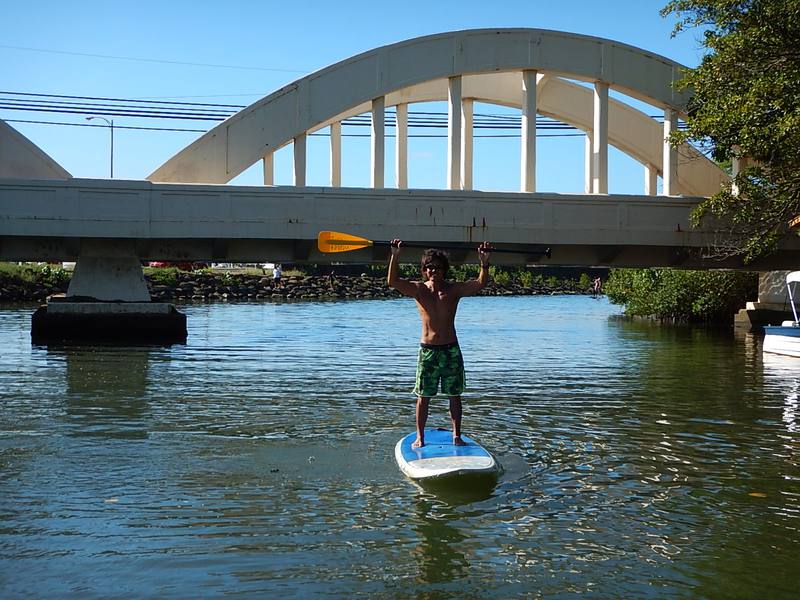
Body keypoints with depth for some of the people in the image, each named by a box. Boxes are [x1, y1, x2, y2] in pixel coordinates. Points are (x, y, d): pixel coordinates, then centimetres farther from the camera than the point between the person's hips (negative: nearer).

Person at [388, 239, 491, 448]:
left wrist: (484, 262, -30)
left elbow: (480, 284, -14)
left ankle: (457, 435, 18)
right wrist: (395, 256, -30)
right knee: (424, 396, 4)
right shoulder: (418, 289, -3)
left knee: (454, 395, 7)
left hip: (451, 350, 1)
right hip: (427, 350, -1)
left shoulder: (455, 289, -2)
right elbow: (392, 281, -17)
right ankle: (420, 437, 14)